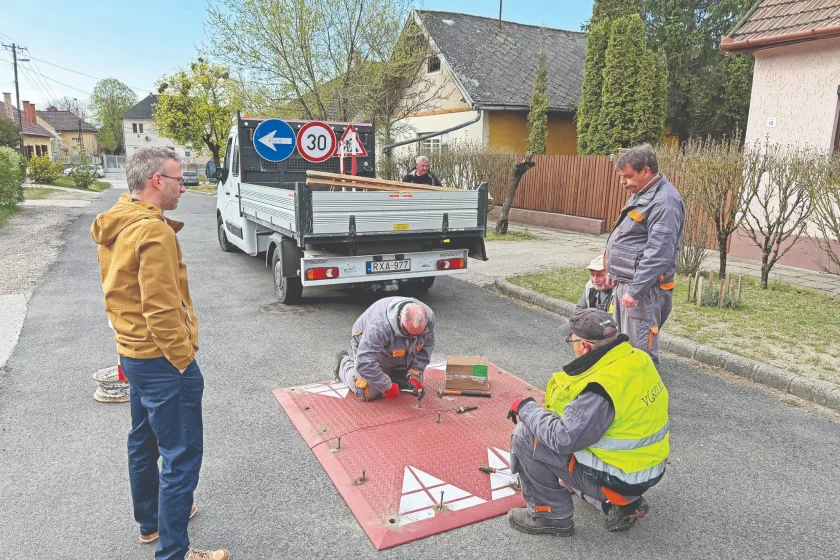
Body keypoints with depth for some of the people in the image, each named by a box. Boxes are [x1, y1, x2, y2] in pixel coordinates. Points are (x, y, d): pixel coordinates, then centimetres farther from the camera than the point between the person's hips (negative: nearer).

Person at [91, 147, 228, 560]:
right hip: (162, 360, -10)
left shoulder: (114, 226, 7)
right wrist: (185, 359, -16)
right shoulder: (154, 232, -23)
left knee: (143, 442, 22)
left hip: (133, 353, 10)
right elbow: (162, 310, -25)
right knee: (182, 457, 0)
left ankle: (150, 521, 40)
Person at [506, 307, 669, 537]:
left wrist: (527, 409, -12)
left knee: (525, 436, -9)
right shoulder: (638, 359, -4)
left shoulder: (600, 388, -30)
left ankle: (550, 515, 6)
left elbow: (562, 438, -25)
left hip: (622, 479, -9)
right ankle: (625, 503, 19)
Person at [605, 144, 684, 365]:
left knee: (640, 350, -5)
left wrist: (635, 289, -25)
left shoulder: (664, 202, -18)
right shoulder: (641, 194, 15)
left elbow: (658, 254, -25)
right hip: (624, 283, 10)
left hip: (643, 288, -10)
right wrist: (616, 275, 22)